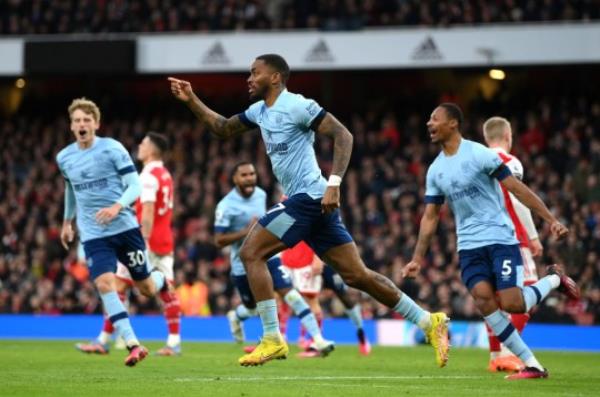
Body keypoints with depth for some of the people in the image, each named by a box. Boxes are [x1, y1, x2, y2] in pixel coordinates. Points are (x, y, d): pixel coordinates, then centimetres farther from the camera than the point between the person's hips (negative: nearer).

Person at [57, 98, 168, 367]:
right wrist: (67, 221, 30)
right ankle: (133, 345, -22)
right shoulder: (64, 158, 5)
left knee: (146, 288, 8)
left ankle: (162, 280, 48)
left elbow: (135, 186, -11)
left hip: (125, 227, -2)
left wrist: (117, 207, -29)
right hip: (93, 235, 2)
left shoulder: (112, 149, -8)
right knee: (104, 283, -22)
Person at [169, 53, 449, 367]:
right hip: (305, 201, 9)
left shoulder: (296, 106, -10)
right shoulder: (259, 111, 17)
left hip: (310, 197, -9)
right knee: (356, 275, 6)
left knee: (250, 253, -8)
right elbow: (223, 129, 29)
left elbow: (343, 135, -16)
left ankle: (272, 339, -9)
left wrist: (333, 184, -24)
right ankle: (429, 322, 8)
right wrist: (191, 101, 18)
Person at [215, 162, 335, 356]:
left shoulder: (261, 194, 1)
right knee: (252, 308, 13)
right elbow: (219, 240, -19)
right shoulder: (226, 206, -17)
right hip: (244, 265, -3)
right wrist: (246, 231, -28)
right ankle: (236, 317, 52)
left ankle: (318, 339, -20)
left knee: (289, 293, -14)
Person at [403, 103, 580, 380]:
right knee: (484, 301, -16)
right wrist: (418, 257, 8)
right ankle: (532, 365, -9)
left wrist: (550, 220, -13)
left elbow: (517, 189, -9)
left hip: (500, 239, -5)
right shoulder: (435, 170, 10)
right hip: (469, 246, 5)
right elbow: (430, 216, 15)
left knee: (511, 304, -16)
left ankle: (554, 279, 16)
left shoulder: (478, 154, -9)